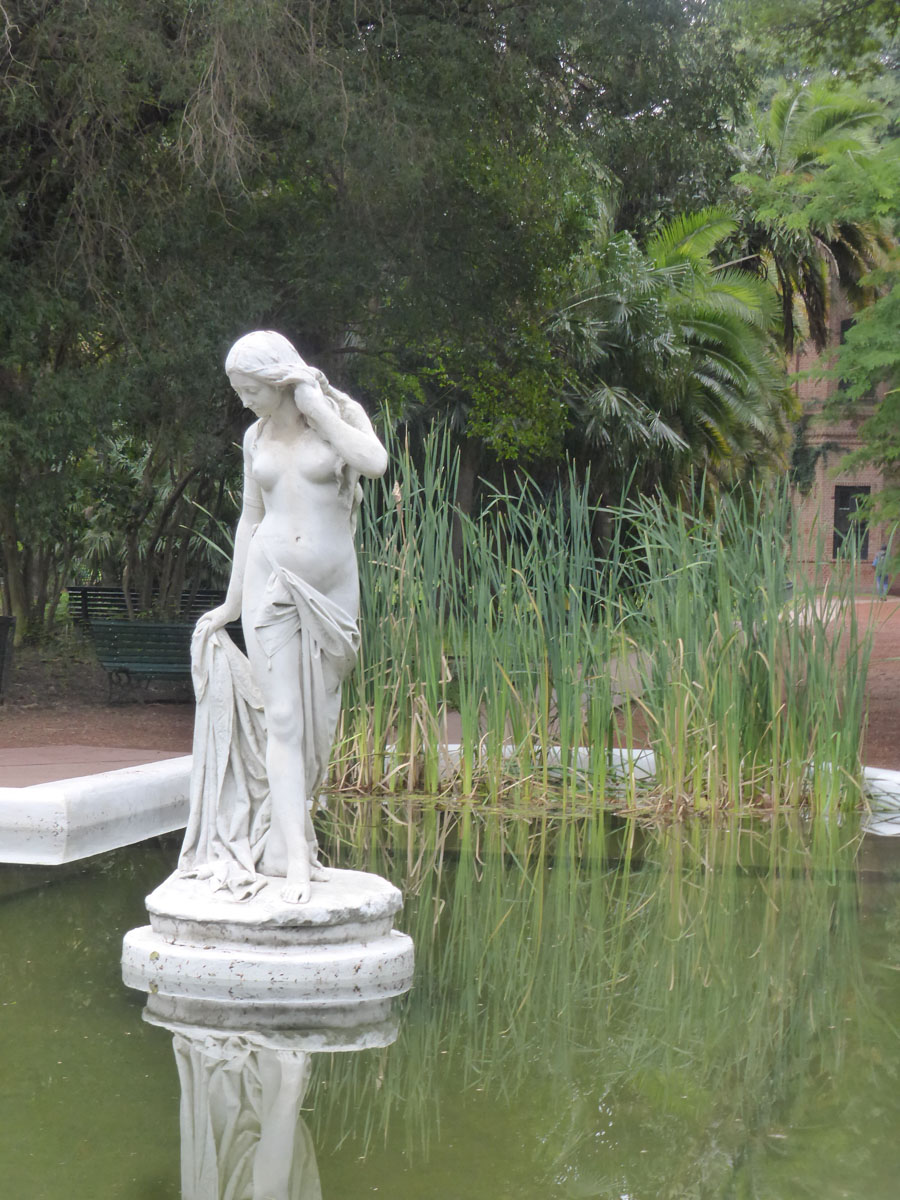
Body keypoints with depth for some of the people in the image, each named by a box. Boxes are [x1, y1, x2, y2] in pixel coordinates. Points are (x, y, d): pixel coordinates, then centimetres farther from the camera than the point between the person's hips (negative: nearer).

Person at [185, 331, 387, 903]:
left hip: (331, 587, -1)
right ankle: (294, 859, -13)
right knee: (282, 718, -9)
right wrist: (232, 602, 19)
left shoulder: (341, 413, 0)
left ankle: (287, 829, 20)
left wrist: (316, 409, -14)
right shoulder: (257, 437, 11)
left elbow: (376, 462, -22)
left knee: (317, 721, 4)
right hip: (272, 580, 1)